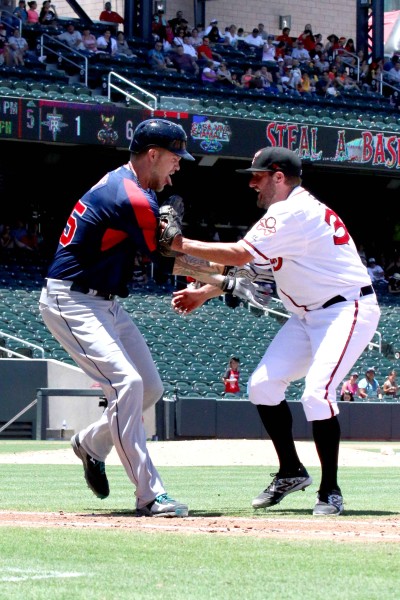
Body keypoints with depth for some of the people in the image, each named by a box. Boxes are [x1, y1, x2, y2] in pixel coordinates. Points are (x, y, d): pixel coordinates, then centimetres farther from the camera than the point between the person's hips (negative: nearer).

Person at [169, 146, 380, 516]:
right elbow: (247, 265, 17)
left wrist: (182, 244, -20)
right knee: (262, 385, 3)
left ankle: (330, 490, -10)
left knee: (317, 393, -22)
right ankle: (291, 471, 15)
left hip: (348, 311, -10)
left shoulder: (294, 212, -21)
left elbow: (241, 254, -27)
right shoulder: (288, 212, 12)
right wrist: (204, 293, 9)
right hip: (308, 315, 10)